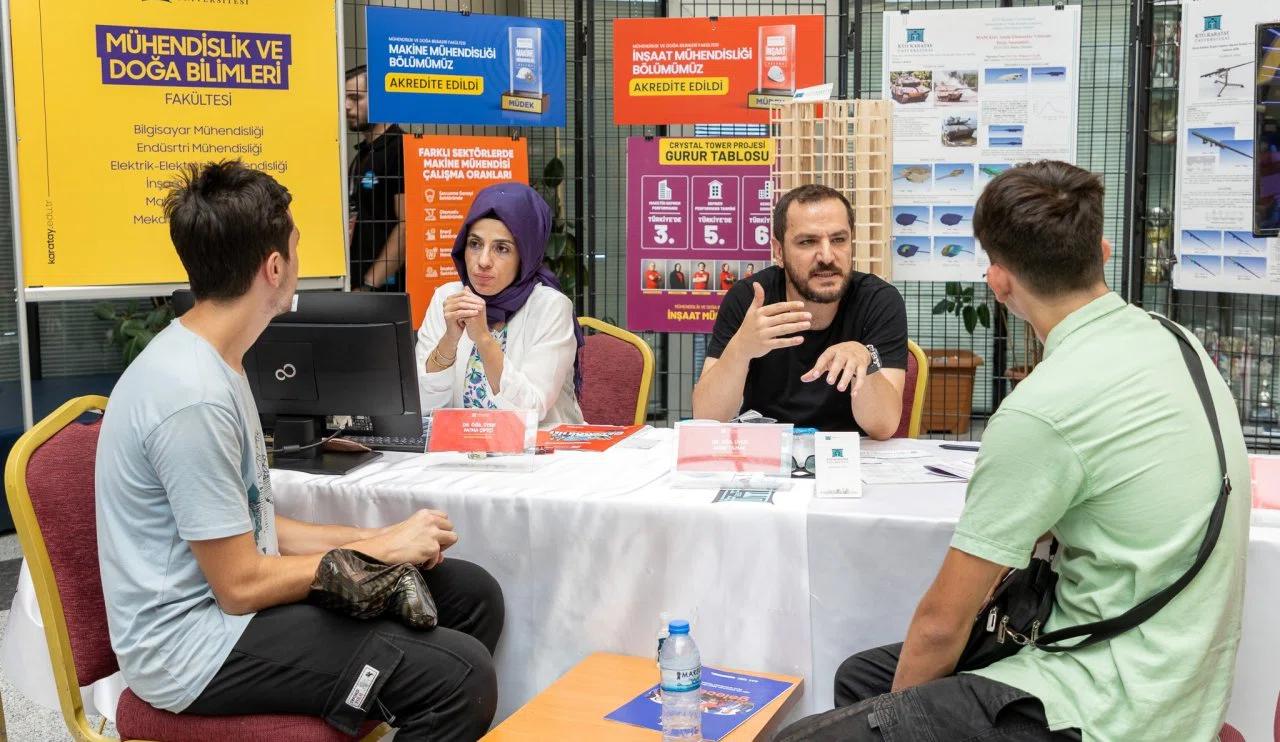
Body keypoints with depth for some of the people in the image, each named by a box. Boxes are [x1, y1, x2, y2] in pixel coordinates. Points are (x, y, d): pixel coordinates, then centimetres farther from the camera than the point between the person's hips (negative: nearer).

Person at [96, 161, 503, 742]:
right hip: (198, 646, -10)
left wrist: (375, 537, 1)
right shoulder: (194, 397, -24)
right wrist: (381, 549, -11)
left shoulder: (209, 360, 8)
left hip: (231, 595, 10)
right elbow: (240, 587, -20)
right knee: (462, 674, -23)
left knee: (473, 595, 8)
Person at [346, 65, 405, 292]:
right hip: (355, 286, 8)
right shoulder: (361, 154, 17)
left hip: (385, 289, -8)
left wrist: (369, 285, -18)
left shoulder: (400, 150, -10)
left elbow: (408, 225, -17)